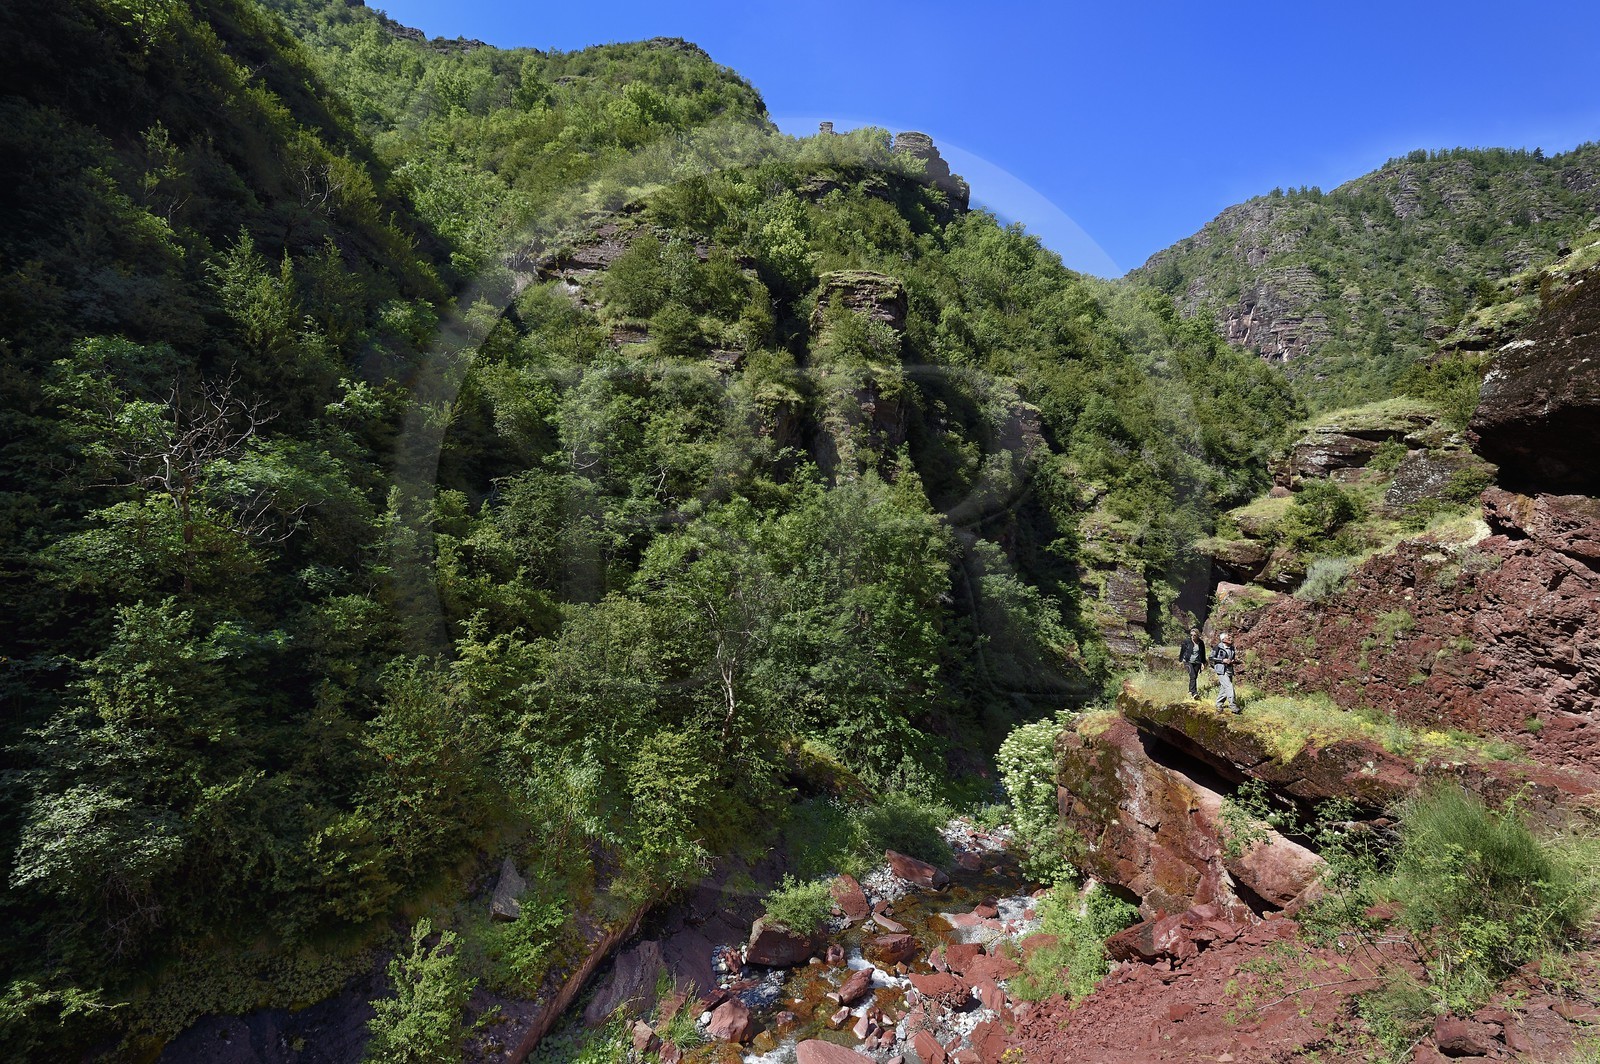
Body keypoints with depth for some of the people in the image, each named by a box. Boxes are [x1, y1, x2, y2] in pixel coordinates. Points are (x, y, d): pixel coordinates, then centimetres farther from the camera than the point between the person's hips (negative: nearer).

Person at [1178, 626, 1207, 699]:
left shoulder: (1201, 643, 2)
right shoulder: (1187, 641, -6)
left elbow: (1203, 654, 12)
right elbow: (1182, 651, 5)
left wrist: (1203, 663, 7)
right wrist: (1180, 660, 9)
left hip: (1197, 662, 3)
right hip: (1188, 661, -3)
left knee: (1195, 677, 5)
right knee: (1193, 676, -18)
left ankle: (1190, 692, 20)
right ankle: (1194, 693, -23)